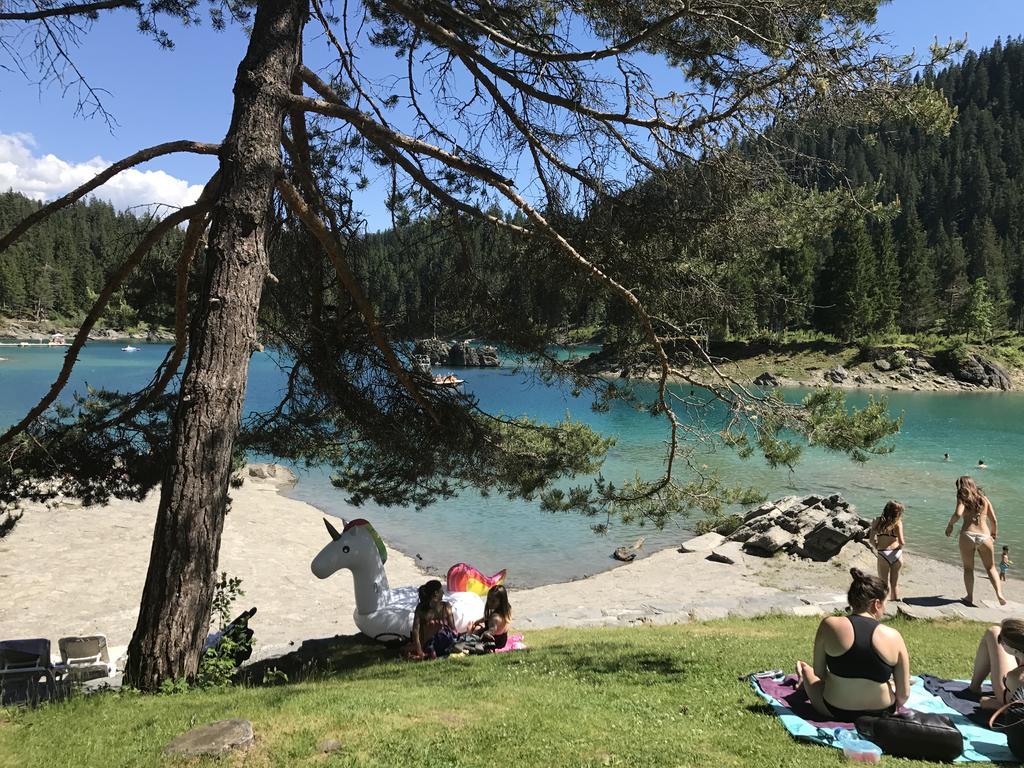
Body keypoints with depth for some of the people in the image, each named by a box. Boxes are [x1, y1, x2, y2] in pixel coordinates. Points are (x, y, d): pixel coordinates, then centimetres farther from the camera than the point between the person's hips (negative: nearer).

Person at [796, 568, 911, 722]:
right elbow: (904, 693, -8)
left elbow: (819, 672, -6)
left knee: (806, 669, 29)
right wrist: (891, 708, 12)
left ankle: (803, 680, 58)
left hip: (834, 711, -1)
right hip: (881, 713, 1)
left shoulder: (829, 625, -15)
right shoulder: (893, 637, -13)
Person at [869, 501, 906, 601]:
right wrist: (904, 543, 12)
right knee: (895, 584, 18)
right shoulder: (898, 523, -7)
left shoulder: (878, 521, -3)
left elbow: (871, 539, -6)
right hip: (897, 554, 1)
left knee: (884, 584, 11)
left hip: (883, 555, -1)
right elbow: (901, 542, -10)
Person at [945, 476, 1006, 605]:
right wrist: (993, 535, 29)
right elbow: (994, 521, 15)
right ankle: (999, 593, 1)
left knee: (968, 568, 11)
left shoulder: (962, 499, 4)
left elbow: (958, 514, -15)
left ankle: (970, 597, 8)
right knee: (991, 568, 18)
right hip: (985, 536, 3)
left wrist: (950, 525, 1)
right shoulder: (984, 499, 15)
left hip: (967, 535, -3)